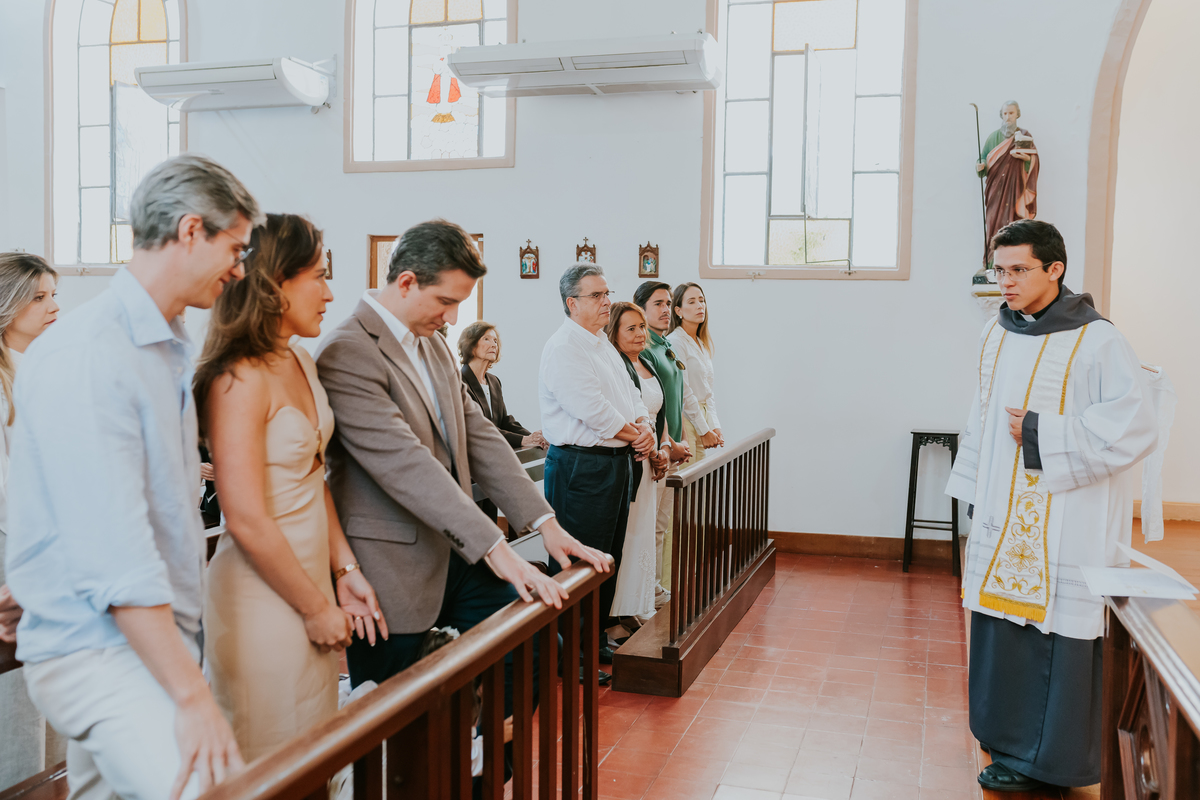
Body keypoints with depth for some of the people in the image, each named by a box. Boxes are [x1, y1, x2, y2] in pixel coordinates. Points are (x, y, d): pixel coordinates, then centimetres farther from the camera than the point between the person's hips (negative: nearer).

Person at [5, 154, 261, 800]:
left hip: (158, 631, 9)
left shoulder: (170, 349, 14)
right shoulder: (86, 354, -18)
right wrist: (193, 697, -22)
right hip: (98, 648, -9)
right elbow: (115, 555, -23)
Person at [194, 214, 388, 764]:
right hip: (264, 597, -8)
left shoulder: (300, 362, 7)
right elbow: (247, 522, -21)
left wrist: (344, 570, 8)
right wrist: (316, 608, -11)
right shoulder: (241, 380, -19)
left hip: (311, 577, 8)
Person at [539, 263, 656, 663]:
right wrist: (635, 434, -9)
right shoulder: (564, 348, -15)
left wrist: (645, 428, -2)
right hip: (580, 467, -10)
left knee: (609, 556, 17)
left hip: (617, 462, 10)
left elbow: (631, 395, 18)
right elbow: (593, 410, -22)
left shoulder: (604, 345, 17)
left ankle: (597, 640, 31)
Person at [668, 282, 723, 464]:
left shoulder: (704, 343, 15)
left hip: (702, 417, 8)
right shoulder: (675, 341, -11)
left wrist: (715, 427, 5)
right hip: (685, 420, -8)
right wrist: (704, 431, -10)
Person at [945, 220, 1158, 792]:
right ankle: (1007, 735, 28)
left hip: (1065, 524, -6)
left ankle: (1043, 758, 15)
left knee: (1054, 633, 0)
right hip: (1004, 517, 6)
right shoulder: (996, 334, 8)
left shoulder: (1097, 342, -11)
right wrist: (975, 489, 16)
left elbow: (1136, 428, -17)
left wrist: (1042, 435, -18)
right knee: (1000, 626, 11)